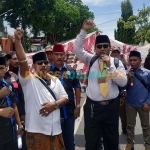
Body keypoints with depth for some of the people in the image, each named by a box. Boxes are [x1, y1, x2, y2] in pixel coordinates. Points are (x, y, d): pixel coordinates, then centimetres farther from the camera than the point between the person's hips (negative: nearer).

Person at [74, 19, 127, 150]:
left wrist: (110, 65, -15)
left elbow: (123, 82, -7)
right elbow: (77, 49, -9)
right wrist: (84, 30, -18)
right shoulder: (90, 60, 3)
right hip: (93, 106, 0)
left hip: (111, 106, 1)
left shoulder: (117, 62, 2)